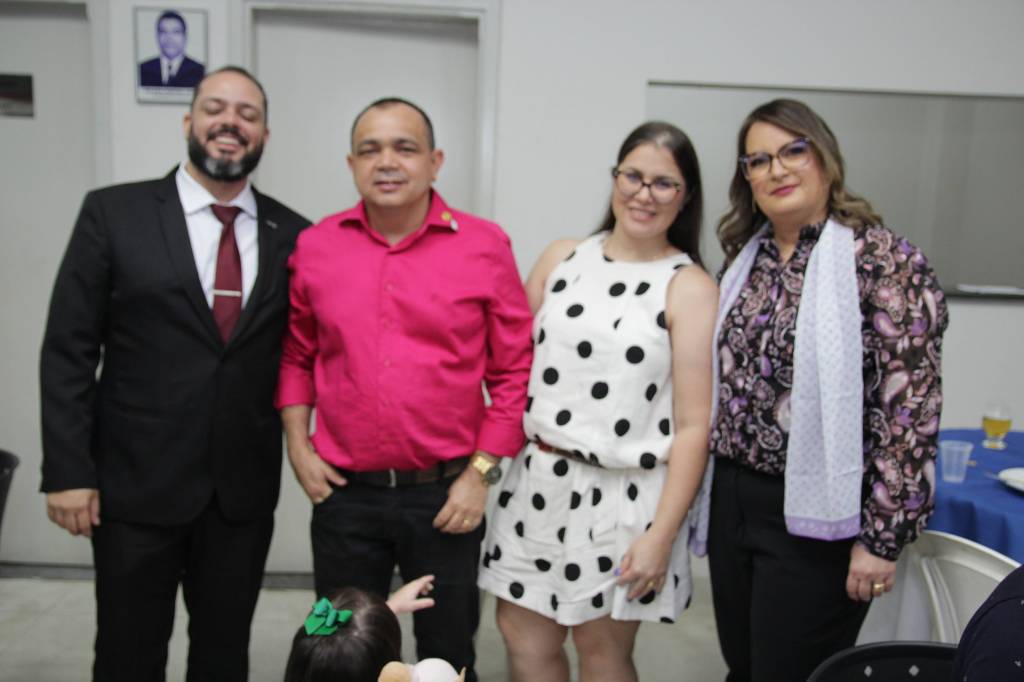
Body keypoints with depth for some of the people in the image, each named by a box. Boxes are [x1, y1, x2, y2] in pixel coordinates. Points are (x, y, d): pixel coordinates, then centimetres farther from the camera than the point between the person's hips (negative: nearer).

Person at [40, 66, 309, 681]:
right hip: (135, 484, -1)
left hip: (244, 491, 2)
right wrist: (68, 470, -7)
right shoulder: (113, 213, -3)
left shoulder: (292, 234, 2)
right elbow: (68, 352, -4)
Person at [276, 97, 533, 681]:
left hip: (446, 496, -1)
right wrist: (297, 444, 3)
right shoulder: (315, 246, 1)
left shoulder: (485, 246, -6)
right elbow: (297, 353, 12)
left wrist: (481, 473, -7)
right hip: (344, 492, 2)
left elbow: (515, 369, -4)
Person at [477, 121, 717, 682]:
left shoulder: (689, 287, -6)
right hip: (539, 482, 4)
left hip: (624, 496, -4)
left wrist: (662, 535, -12)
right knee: (524, 637, 13)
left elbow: (693, 424, -9)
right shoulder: (561, 258, 6)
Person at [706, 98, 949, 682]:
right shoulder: (746, 258, 8)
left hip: (815, 517, -6)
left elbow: (910, 407, -14)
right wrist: (716, 492, 14)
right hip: (733, 500, 6)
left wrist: (881, 538, -14)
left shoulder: (884, 260, -11)